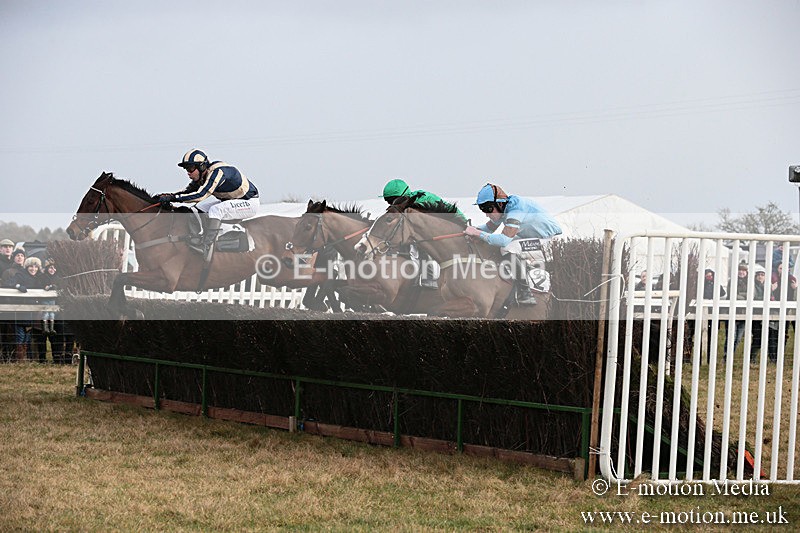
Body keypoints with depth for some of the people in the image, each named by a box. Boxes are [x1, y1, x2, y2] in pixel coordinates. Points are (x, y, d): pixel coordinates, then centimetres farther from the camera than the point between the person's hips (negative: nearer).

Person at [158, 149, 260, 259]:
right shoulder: (203, 175, -1)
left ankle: (206, 246, -29)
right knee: (199, 207, 7)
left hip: (249, 202, -10)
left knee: (215, 210, -30)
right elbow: (189, 190, 9)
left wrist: (173, 198, -35)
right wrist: (170, 195, -9)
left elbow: (200, 195, -35)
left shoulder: (217, 172, -28)